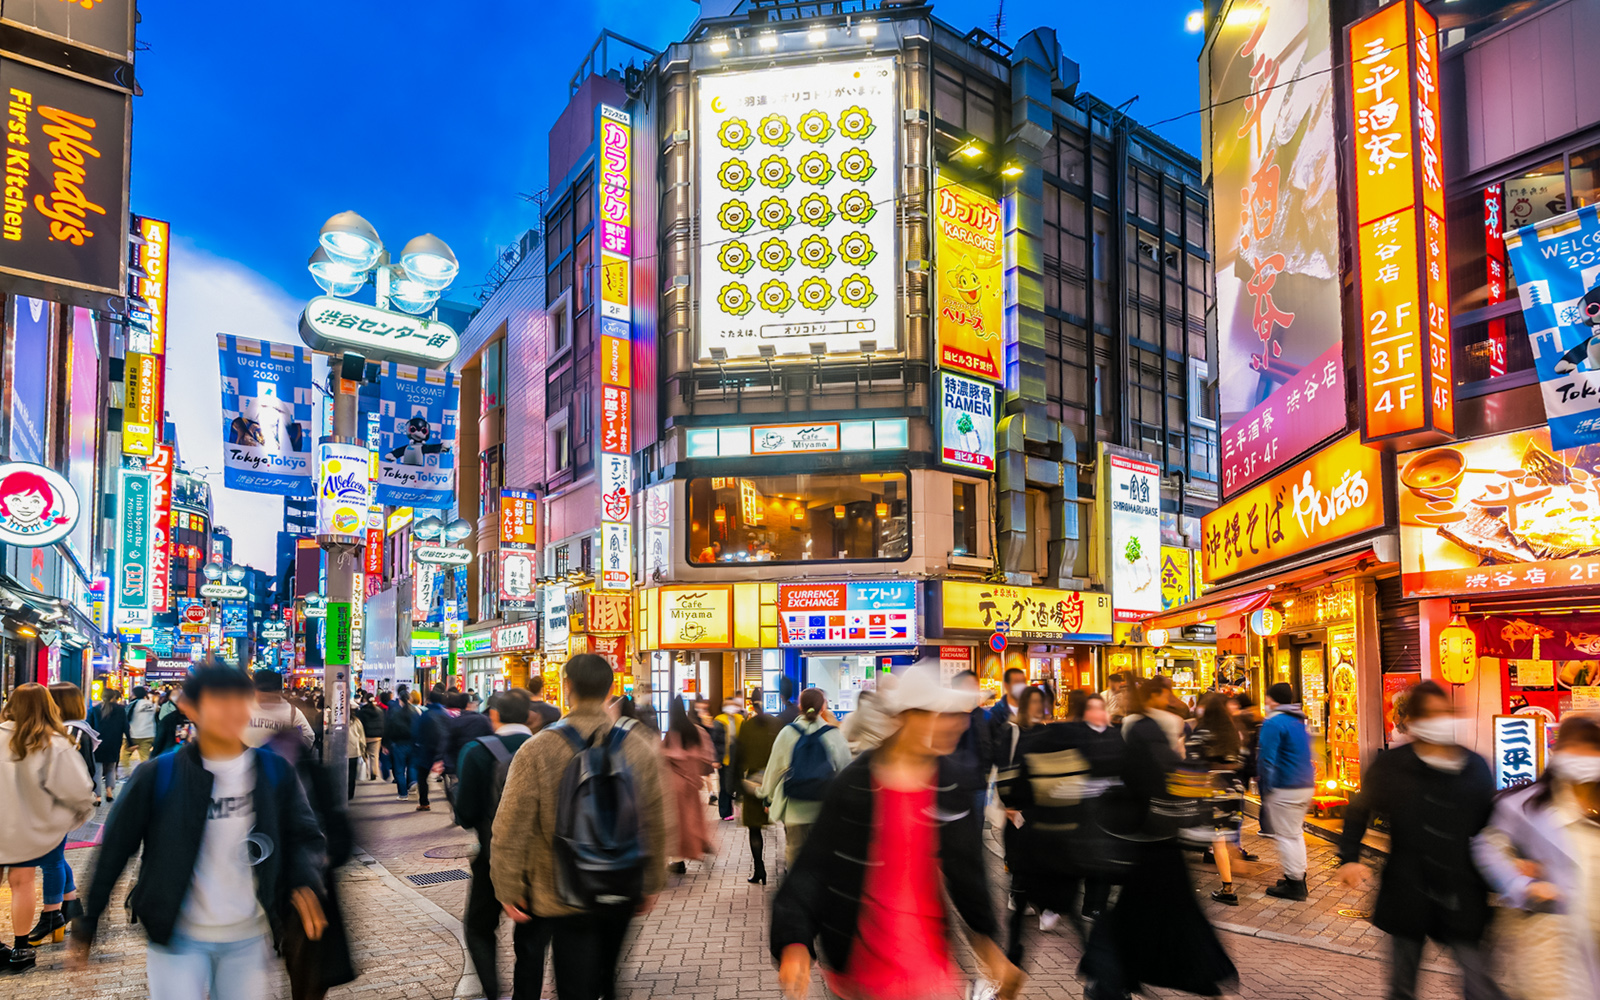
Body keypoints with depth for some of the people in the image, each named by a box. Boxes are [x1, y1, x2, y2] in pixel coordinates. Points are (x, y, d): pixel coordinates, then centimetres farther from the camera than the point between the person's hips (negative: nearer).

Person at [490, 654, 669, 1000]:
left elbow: (511, 829, -13)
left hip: (566, 898, -3)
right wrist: (652, 883, 11)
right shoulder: (641, 746, -7)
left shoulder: (537, 750, -15)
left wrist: (508, 889, -1)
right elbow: (659, 824, -1)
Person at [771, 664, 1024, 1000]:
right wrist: (794, 941, -23)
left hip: (930, 957, 2)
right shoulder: (854, 784, -12)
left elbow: (966, 870, 5)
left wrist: (984, 938, 1)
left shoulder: (956, 785, -4)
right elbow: (813, 866, -11)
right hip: (859, 957, -2)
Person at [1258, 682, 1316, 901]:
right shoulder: (1300, 722, 14)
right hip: (1306, 784, 9)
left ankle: (1294, 884, 4)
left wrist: (1267, 788, -9)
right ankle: (1299, 878, 27)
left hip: (1285, 789, -9)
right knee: (1296, 833, 20)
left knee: (1286, 836, 0)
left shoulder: (1273, 723, -14)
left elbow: (1268, 759, -17)